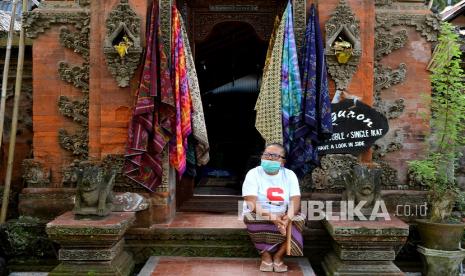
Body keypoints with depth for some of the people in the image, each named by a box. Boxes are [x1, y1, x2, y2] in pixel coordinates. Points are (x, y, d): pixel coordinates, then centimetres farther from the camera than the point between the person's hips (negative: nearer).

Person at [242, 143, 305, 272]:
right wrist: (271, 217, -36)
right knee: (251, 218, -35)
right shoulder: (253, 174, -9)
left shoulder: (289, 175, 0)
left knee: (298, 219, -26)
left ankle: (278, 256, -14)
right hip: (259, 215, -2)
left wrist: (287, 218, -33)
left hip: (282, 216, 2)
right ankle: (266, 255, -14)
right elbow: (251, 203, -20)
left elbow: (295, 200, -11)